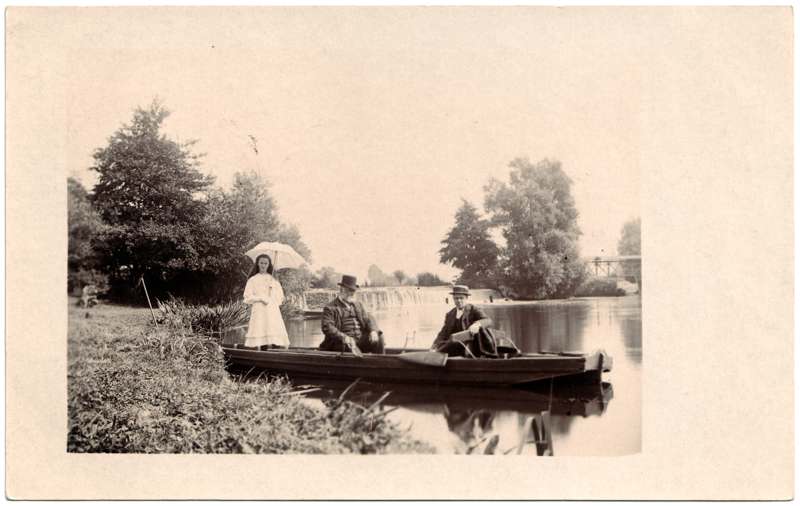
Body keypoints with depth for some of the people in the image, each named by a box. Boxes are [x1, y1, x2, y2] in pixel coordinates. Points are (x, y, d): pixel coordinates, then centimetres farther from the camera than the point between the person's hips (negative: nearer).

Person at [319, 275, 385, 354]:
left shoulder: (358, 305, 22)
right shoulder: (330, 308, 2)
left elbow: (368, 319, 14)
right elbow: (327, 327, -11)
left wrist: (373, 331, -10)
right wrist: (343, 337, -27)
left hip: (360, 341, 5)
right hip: (343, 344, -5)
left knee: (379, 338, -17)